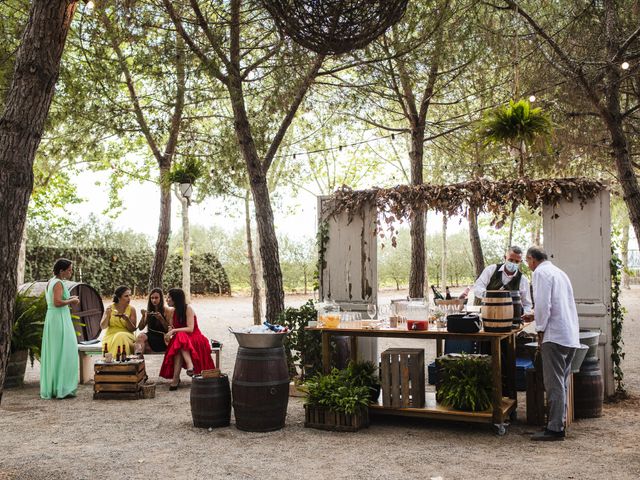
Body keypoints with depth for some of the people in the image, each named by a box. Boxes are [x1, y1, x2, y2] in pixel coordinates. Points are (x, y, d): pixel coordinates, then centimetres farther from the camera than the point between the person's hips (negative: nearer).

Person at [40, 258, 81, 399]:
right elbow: (57, 302, -24)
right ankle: (62, 388, -5)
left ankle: (50, 388, 16)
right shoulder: (59, 283, -14)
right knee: (63, 352, -6)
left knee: (52, 353, 12)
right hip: (60, 319, -10)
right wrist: (71, 301, -10)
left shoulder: (51, 282, 14)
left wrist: (69, 299, 11)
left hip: (52, 318, 10)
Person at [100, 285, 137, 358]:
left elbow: (133, 329, -1)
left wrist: (127, 320, -19)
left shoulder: (131, 309, 1)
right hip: (111, 336, 0)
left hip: (127, 336, 0)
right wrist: (107, 315, -16)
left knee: (121, 337, -34)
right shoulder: (110, 308, 2)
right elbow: (102, 327, 1)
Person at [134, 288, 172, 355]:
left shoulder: (167, 310, 4)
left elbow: (168, 329, -1)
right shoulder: (149, 311, 17)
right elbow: (140, 328, 14)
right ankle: (137, 355, -52)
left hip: (162, 339, -4)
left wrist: (161, 318, -14)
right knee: (140, 335, -32)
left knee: (141, 337, -32)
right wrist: (143, 316, -1)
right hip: (151, 336, 4)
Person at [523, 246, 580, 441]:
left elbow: (543, 304, -16)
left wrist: (540, 331, -8)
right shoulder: (559, 272, 21)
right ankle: (560, 422, 21)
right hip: (571, 336, 9)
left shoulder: (541, 273, -7)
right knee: (561, 382, 15)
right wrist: (536, 316, 35)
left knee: (554, 384, -6)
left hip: (555, 335, -9)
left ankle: (555, 428, -3)